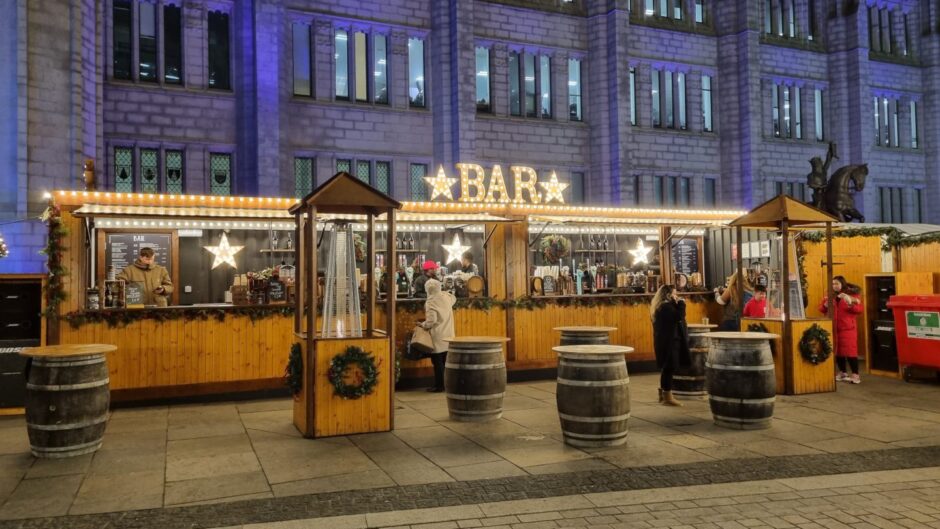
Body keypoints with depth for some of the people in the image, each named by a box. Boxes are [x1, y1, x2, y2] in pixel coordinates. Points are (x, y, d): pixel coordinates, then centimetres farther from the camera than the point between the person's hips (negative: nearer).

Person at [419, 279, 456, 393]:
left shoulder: (431, 301, -15)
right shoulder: (446, 296, 4)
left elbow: (431, 320, -21)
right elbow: (454, 299, 29)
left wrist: (423, 325, -4)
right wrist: (442, 292, 29)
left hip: (437, 337, -6)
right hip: (448, 336, 6)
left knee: (437, 362, 0)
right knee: (445, 361, 12)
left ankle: (439, 386, 4)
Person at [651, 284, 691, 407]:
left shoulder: (660, 306, 16)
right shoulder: (666, 306, -17)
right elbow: (679, 317, -25)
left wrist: (677, 304, 11)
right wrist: (681, 304, -13)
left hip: (664, 340, 11)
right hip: (669, 341, -11)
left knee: (667, 368, 15)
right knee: (669, 368, -7)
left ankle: (663, 394, 22)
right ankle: (668, 398, -3)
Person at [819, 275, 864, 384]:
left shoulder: (852, 294, 0)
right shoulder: (830, 296, 10)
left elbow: (859, 310, -7)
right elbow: (821, 309, 10)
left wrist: (850, 303, -24)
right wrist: (825, 305, -11)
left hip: (848, 328, -4)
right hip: (834, 328, 4)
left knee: (850, 351, -8)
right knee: (838, 351, 8)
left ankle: (855, 375, -5)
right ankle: (842, 373, 20)